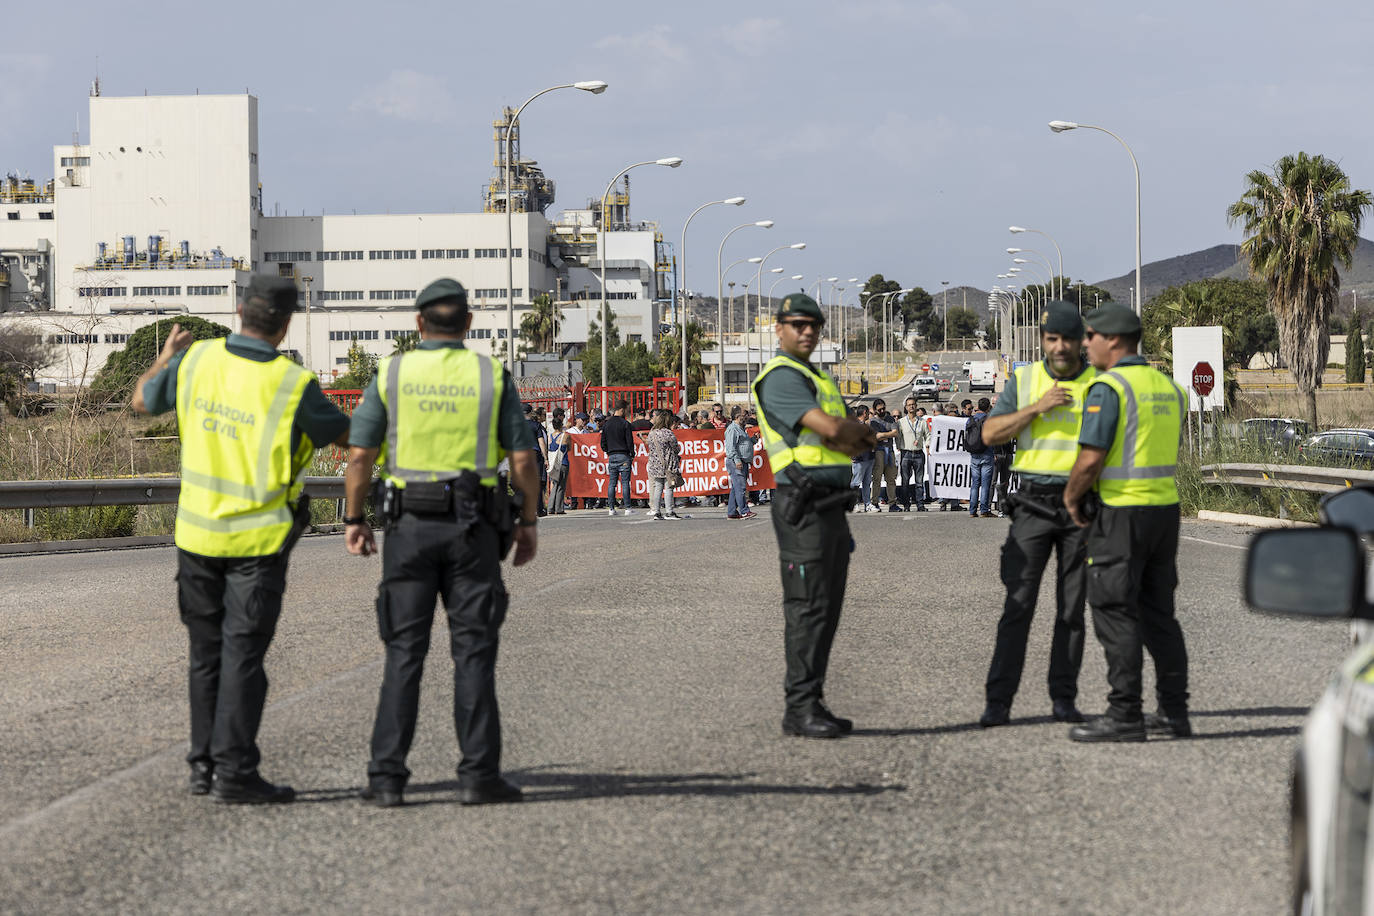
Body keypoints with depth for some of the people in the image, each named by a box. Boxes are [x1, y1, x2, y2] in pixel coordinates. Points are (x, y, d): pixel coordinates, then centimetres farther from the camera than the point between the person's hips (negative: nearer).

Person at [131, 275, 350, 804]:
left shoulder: (197, 360, -5)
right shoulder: (293, 384, -16)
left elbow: (143, 401, 13)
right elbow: (344, 436, 0)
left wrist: (165, 357, 32)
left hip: (197, 530, 4)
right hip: (258, 538, -4)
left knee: (206, 651, 14)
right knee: (243, 653, -2)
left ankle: (204, 765, 19)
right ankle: (234, 774, -5)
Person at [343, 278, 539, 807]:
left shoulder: (391, 374, 1)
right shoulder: (491, 376, 1)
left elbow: (360, 455, -2)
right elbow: (523, 458, -2)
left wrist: (354, 520, 8)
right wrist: (528, 522, 8)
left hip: (411, 525, 0)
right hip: (474, 527, 0)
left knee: (404, 651, 3)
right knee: (473, 652, 3)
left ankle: (387, 778, -1)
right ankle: (478, 775, 0)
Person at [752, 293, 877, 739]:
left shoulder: (818, 380, 23)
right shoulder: (781, 378, -9)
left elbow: (853, 443, 16)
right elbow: (832, 429, -19)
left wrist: (849, 435, -6)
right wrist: (862, 429, 1)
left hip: (832, 509, 10)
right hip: (803, 507, -10)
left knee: (826, 610, 9)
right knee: (808, 608, -10)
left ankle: (809, 705, 13)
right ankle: (801, 708, -9)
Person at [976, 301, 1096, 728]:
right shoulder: (1023, 380, 7)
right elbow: (990, 433, -1)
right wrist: (1036, 408, -13)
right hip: (1033, 504, 0)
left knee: (1072, 609, 5)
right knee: (1018, 604, -6)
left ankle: (1063, 698, 12)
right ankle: (998, 701, -6)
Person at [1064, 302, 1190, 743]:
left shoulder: (1107, 388, -14)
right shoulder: (1168, 387, 12)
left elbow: (1091, 459, -19)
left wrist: (1071, 496, 0)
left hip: (1122, 512, -8)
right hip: (1166, 507, 8)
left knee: (1116, 615, -3)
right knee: (1158, 612, 13)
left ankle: (1124, 715, -4)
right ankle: (1173, 712, 13)